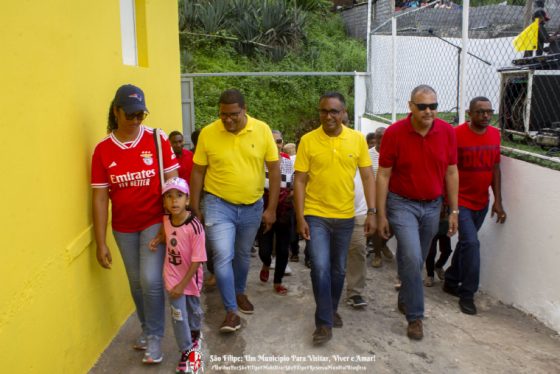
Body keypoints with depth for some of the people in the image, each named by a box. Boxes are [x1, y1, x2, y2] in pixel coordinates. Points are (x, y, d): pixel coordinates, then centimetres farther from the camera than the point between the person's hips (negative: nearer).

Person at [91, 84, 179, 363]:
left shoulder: (157, 140, -10)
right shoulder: (102, 150, -6)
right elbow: (100, 198, -4)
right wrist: (101, 243, -3)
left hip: (155, 222, -2)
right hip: (124, 228, 2)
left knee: (151, 280, -7)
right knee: (136, 283, 13)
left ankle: (155, 337, 14)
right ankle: (146, 329, 35)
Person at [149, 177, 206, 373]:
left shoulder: (194, 227, -29)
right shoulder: (166, 219, -12)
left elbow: (197, 260, -24)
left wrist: (183, 284, -19)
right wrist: (158, 238, -8)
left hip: (190, 278, -3)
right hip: (172, 277, 3)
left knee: (193, 309, 22)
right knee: (178, 316, 7)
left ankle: (195, 332, 53)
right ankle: (186, 351, 27)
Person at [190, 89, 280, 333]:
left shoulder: (262, 130, -9)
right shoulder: (207, 133, -10)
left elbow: (274, 169, -4)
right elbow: (197, 172, -2)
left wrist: (271, 208, -6)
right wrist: (195, 209, -2)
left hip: (252, 206, 2)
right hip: (218, 205, -2)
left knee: (243, 255, 19)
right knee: (222, 256, -11)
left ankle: (239, 292, 44)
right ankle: (231, 311, 4)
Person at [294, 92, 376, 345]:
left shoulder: (357, 139, -2)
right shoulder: (308, 141, -7)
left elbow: (367, 176, 2)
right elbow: (299, 181, -5)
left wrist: (371, 212, -3)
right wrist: (300, 217, -10)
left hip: (345, 216, 2)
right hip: (315, 215, -2)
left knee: (338, 269, 15)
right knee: (320, 267, -9)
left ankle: (332, 310, 36)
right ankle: (324, 322, 5)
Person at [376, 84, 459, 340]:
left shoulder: (447, 132, -5)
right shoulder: (394, 133, -14)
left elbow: (451, 172, 3)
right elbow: (383, 175, -9)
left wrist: (454, 210, 3)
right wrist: (381, 215, -9)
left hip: (433, 205, 4)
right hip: (402, 204, -3)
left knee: (417, 260, 16)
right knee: (412, 258, -15)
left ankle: (405, 299, 40)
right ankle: (415, 316, 1)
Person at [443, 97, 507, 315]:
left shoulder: (495, 135, 4)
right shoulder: (456, 135, -14)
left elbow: (495, 168, 8)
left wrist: (498, 201, 4)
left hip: (482, 202, 6)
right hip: (460, 201, -6)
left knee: (466, 243, 15)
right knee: (471, 243, -12)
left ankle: (451, 282, 33)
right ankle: (467, 294, 1)